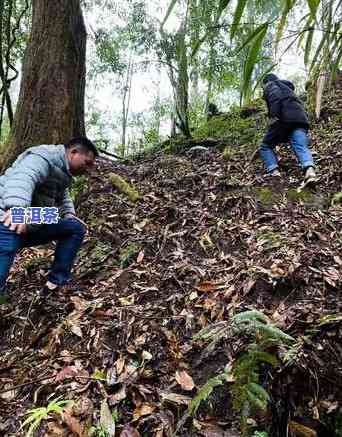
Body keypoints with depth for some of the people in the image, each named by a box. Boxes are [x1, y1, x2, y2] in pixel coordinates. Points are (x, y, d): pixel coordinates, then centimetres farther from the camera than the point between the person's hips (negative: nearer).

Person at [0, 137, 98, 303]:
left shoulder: (63, 172, 15)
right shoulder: (43, 157, -15)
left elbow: (62, 198, 25)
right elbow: (22, 178, -35)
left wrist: (69, 215, 4)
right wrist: (18, 207, -53)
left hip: (34, 225, 9)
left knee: (76, 228, 5)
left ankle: (56, 283, 2)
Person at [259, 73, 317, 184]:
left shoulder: (271, 85, 16)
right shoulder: (287, 88, 42)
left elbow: (276, 97, -8)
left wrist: (274, 115, -19)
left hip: (284, 119, -6)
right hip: (300, 119, 7)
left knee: (266, 147, 7)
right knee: (301, 147, -14)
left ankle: (274, 171, -13)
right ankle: (309, 170, -42)